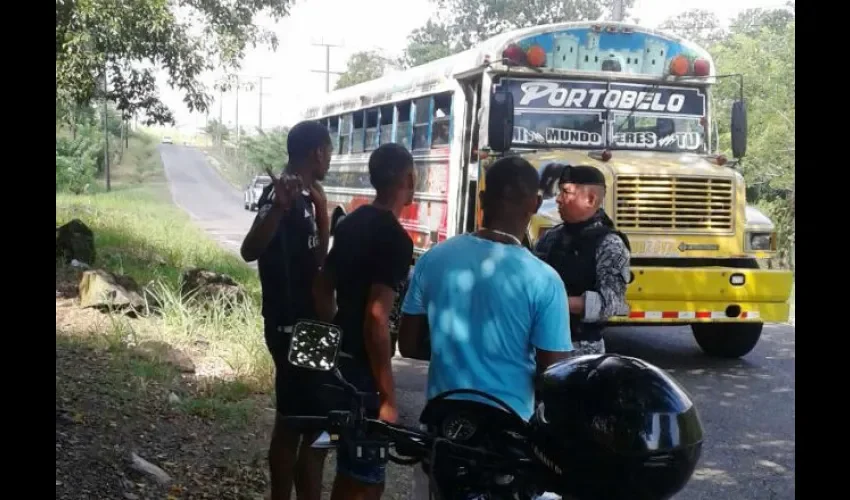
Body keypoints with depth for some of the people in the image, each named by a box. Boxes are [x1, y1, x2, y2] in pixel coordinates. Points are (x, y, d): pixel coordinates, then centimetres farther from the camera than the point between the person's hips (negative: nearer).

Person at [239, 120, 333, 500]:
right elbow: (250, 251, -36)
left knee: (292, 423, 17)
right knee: (312, 427, -4)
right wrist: (278, 207, -50)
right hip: (293, 328, -10)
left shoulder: (305, 197, 12)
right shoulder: (282, 194, -18)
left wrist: (321, 213, 12)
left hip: (303, 327, 10)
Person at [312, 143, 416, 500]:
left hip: (340, 356, 9)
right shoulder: (395, 238, -19)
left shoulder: (350, 223, 8)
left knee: (351, 466, 22)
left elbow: (322, 288, 13)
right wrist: (388, 398, -22)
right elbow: (377, 317, -25)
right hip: (364, 364, -9)